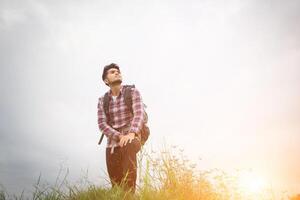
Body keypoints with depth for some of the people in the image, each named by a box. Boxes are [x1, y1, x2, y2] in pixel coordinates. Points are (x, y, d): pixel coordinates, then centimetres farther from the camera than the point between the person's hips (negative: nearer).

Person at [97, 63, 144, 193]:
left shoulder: (132, 92, 0)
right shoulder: (102, 100, 8)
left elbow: (139, 114, -14)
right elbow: (102, 124, -2)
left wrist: (131, 134, -32)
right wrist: (119, 137, -18)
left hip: (132, 138, -3)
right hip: (112, 143, 3)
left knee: (129, 145, -38)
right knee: (115, 184, -1)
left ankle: (129, 193, -37)